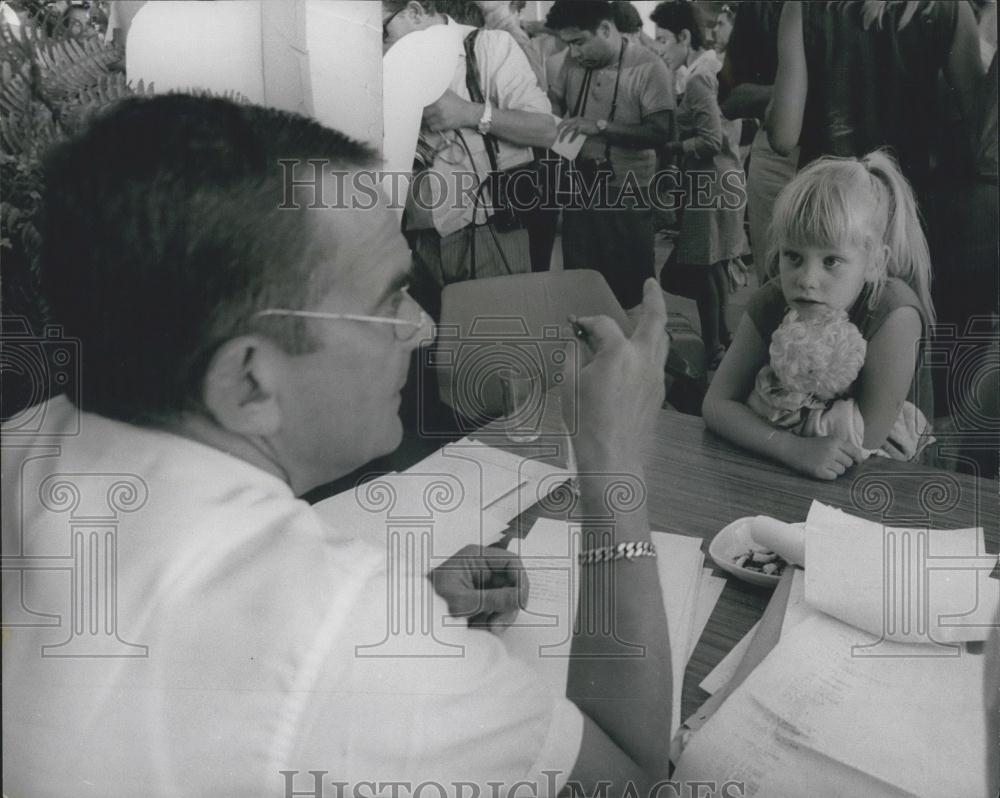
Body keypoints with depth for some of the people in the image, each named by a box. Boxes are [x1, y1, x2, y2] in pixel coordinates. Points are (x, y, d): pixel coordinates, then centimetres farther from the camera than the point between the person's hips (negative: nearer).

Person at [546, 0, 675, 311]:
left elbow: (660, 132, -21)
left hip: (627, 195, -5)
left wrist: (600, 127, -29)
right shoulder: (574, 61, 1)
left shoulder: (648, 67, -15)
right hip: (579, 190, 5)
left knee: (629, 289, 6)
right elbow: (552, 102, 13)